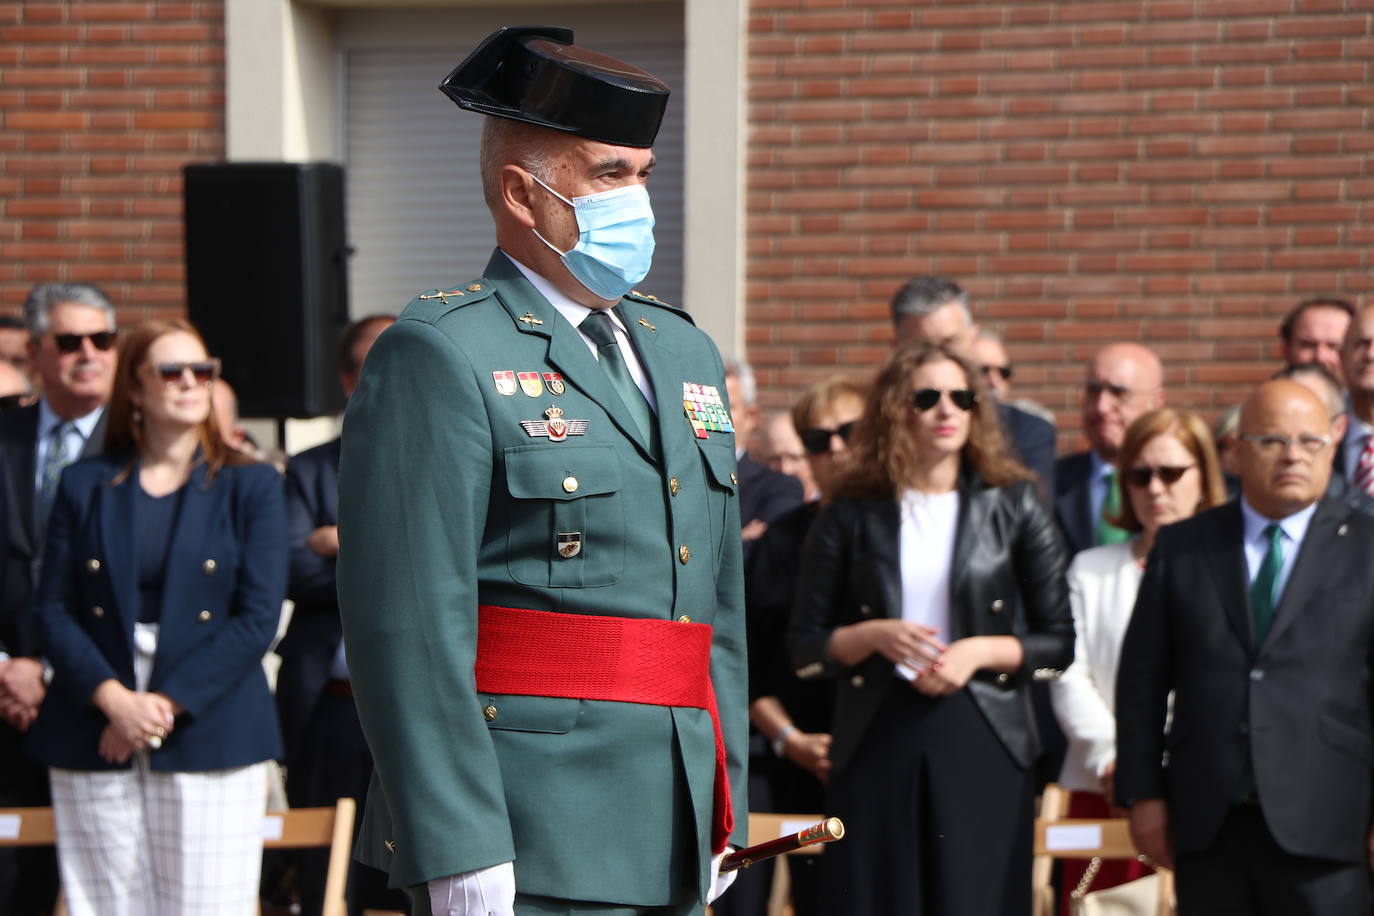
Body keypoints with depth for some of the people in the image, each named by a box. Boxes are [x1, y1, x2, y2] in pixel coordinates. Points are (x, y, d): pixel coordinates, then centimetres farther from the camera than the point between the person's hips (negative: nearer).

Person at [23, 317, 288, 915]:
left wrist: (167, 703, -11)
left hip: (209, 734, -1)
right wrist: (113, 699, -12)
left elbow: (258, 618, -2)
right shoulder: (85, 486, 12)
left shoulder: (251, 487, 6)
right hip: (96, 736, 2)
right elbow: (53, 608, 5)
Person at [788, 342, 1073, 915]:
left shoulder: (1013, 507, 8)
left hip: (982, 743, 0)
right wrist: (873, 636, -11)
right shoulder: (853, 515, 6)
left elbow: (1058, 642, 8)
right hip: (876, 744, 0)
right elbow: (804, 649, 7)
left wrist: (979, 652, -9)